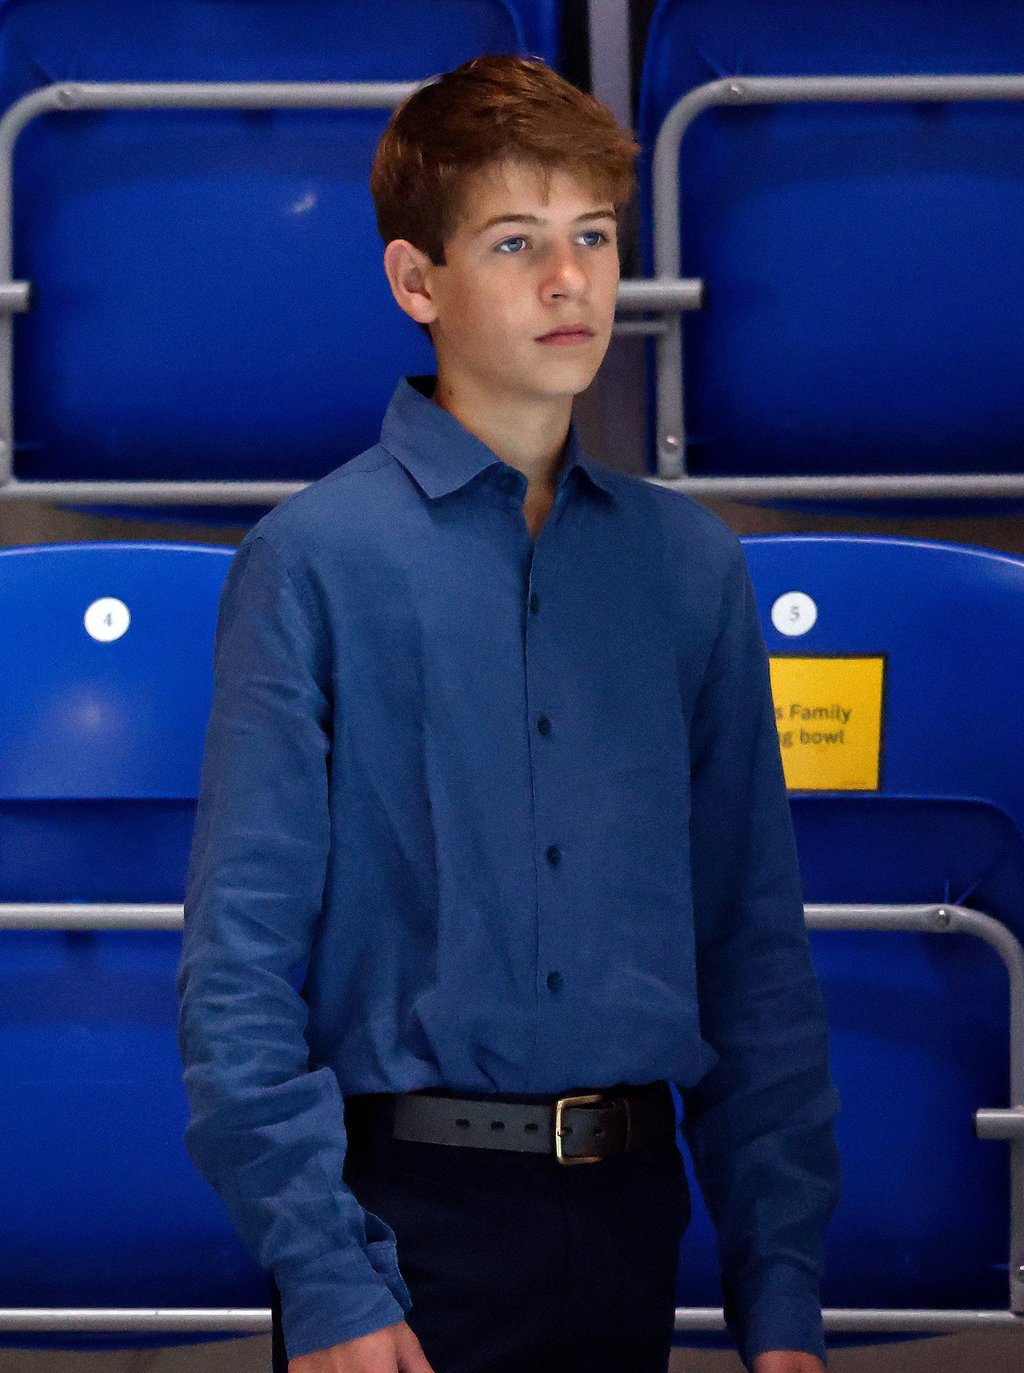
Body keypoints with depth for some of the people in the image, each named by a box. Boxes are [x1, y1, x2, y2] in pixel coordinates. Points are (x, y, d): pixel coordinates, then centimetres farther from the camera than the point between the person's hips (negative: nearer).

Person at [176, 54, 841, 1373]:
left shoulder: (694, 568, 7)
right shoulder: (313, 560, -6)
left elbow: (757, 949, 8)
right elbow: (238, 964, -9)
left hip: (629, 1216, 4)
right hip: (405, 1214, -4)